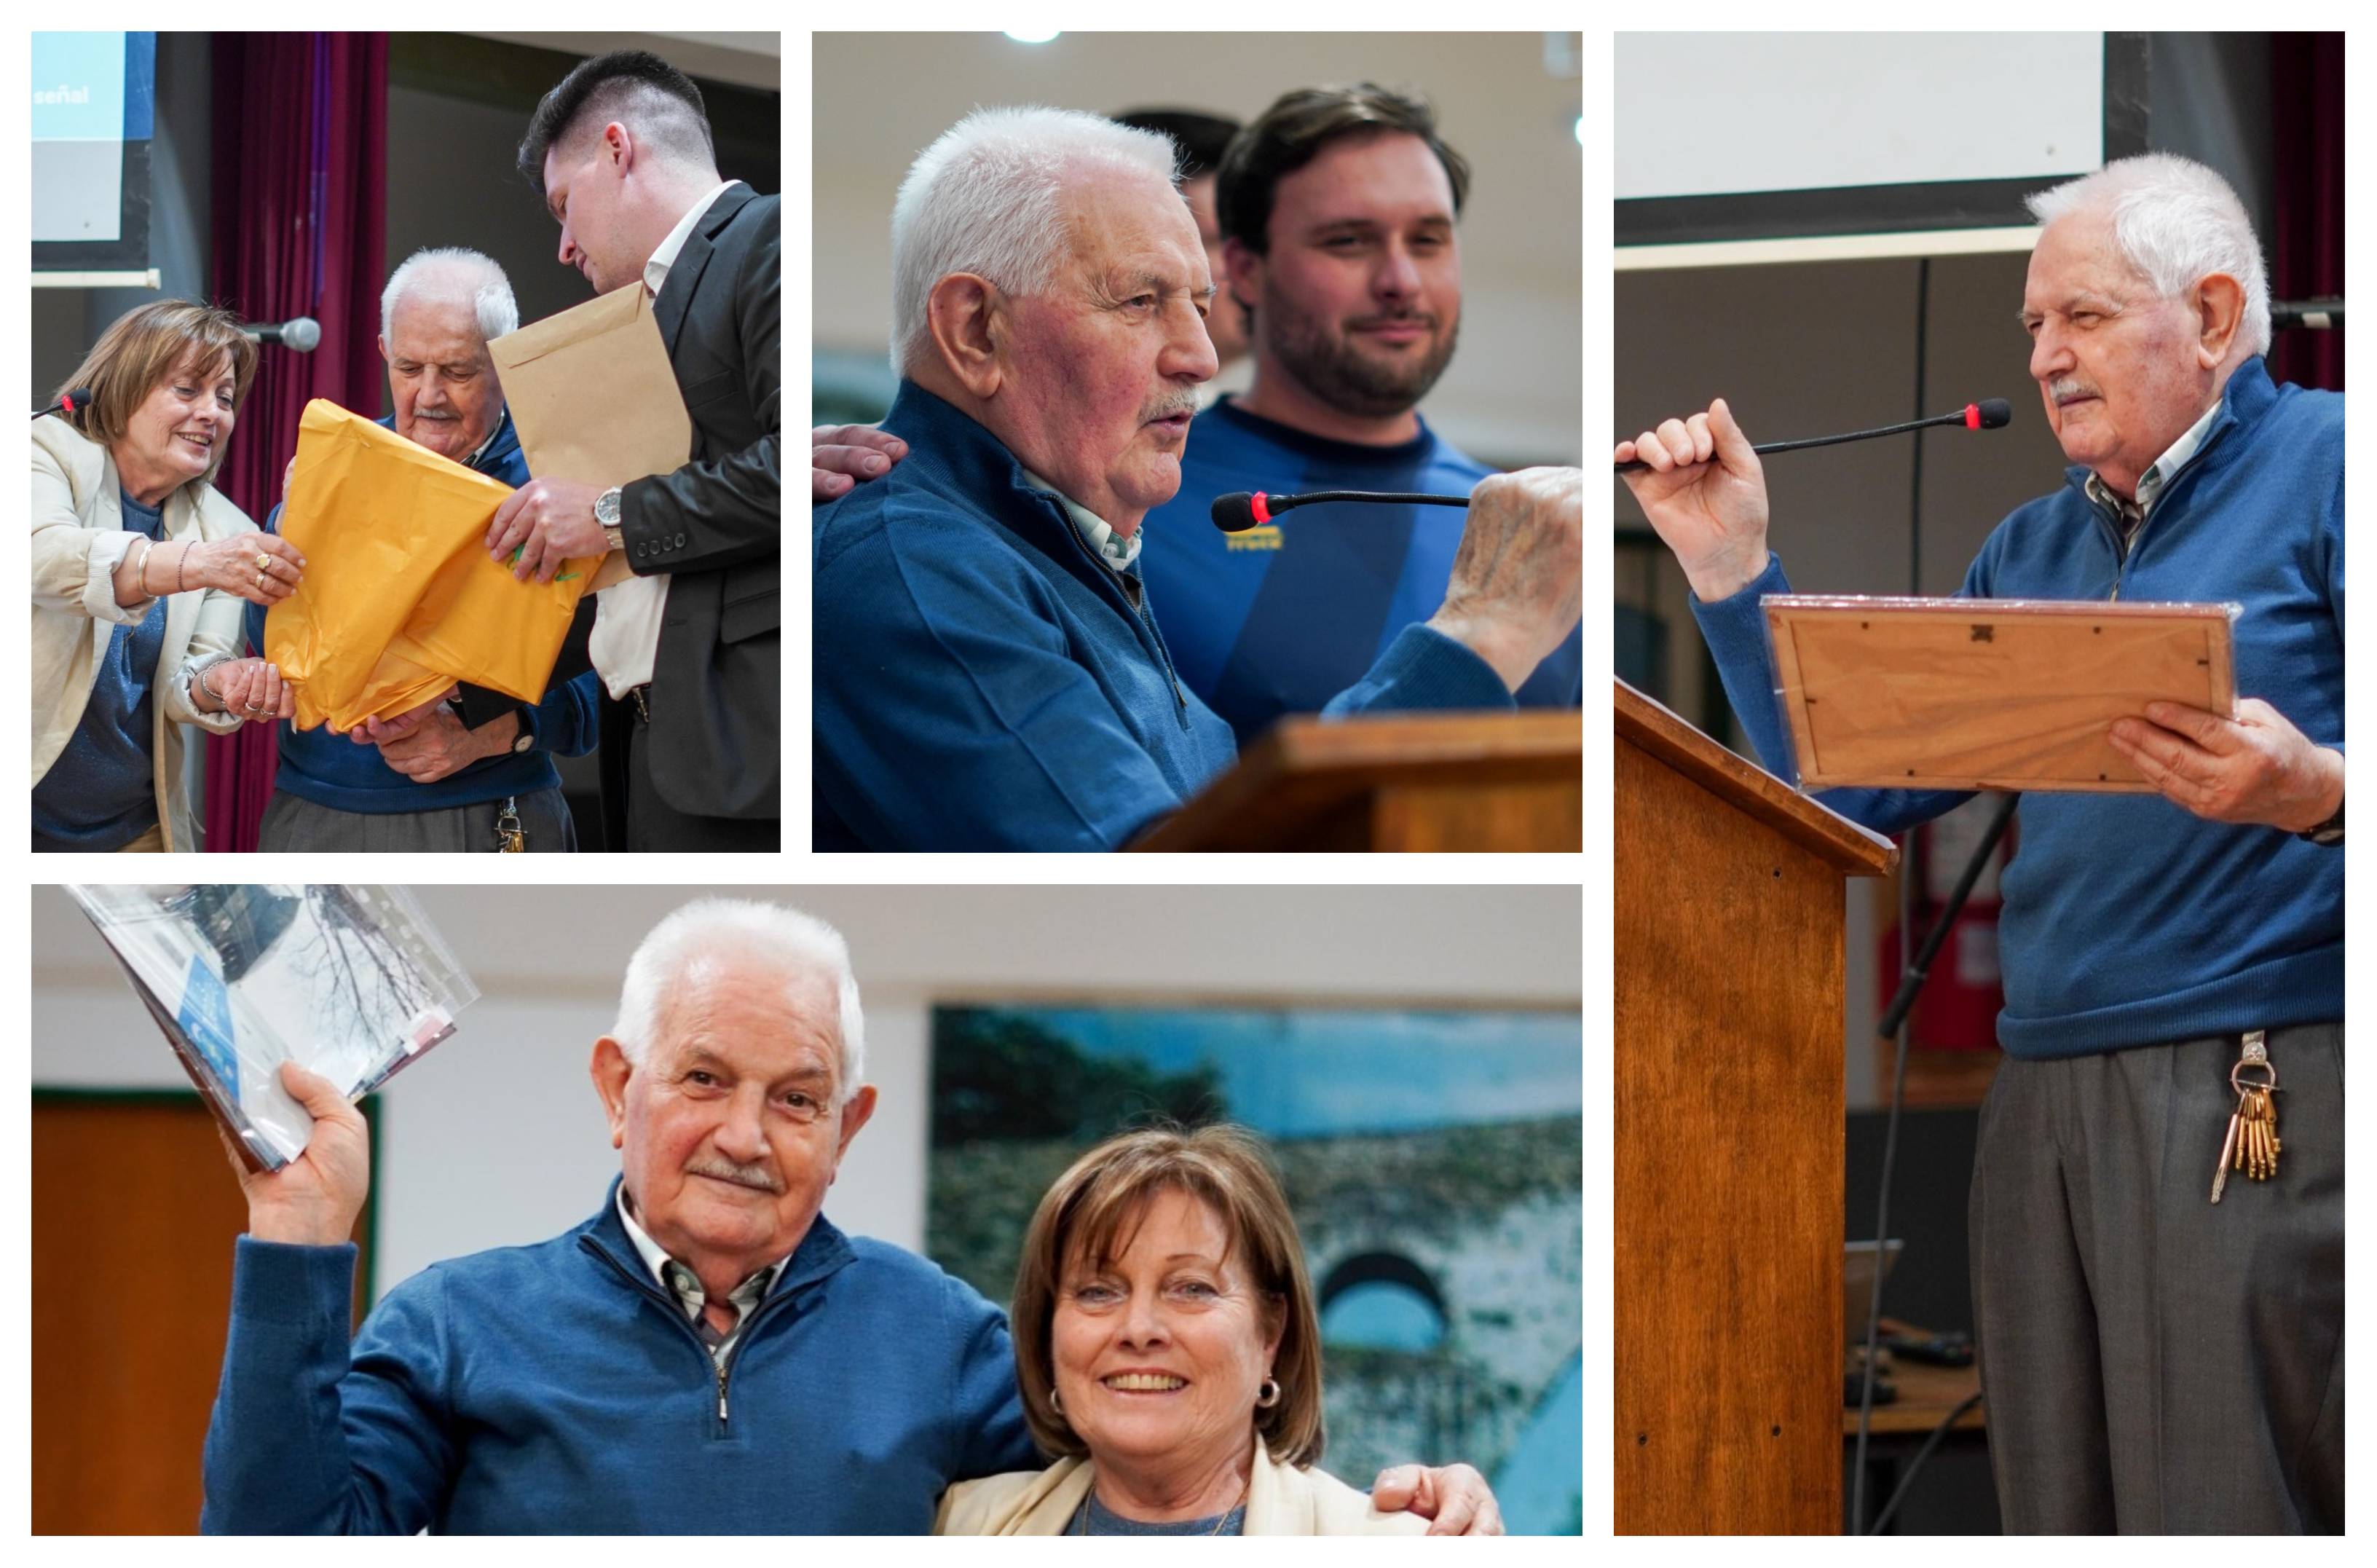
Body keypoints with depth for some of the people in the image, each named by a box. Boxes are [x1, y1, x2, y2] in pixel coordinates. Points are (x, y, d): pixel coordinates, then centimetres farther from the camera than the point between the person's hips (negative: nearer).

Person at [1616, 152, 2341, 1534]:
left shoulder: (2328, 465, -1)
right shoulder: (2033, 552, 22)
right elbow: (1854, 793, 18)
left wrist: (2313, 791, -30)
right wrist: (1730, 566, 12)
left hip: (2265, 1102, -7)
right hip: (2049, 1100, 8)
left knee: (2232, 1521, -11)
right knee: (2068, 1525, 8)